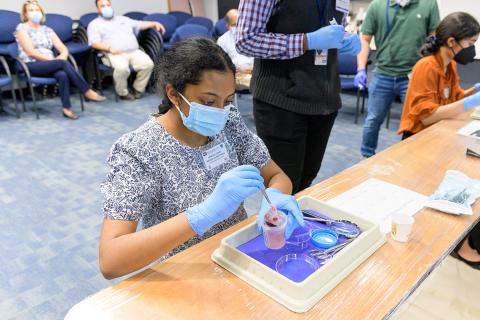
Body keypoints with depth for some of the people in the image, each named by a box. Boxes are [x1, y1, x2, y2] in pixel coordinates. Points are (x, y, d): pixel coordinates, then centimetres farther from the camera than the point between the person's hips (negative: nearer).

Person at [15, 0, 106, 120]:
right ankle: (87, 92, -30)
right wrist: (54, 59, -16)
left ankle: (67, 108, -37)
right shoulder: (22, 28, 3)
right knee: (63, 63, -31)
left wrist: (61, 57, -14)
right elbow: (31, 52, -9)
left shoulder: (47, 30, 18)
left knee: (62, 74, -34)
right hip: (31, 66, -4)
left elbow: (63, 49, 10)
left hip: (49, 64, 4)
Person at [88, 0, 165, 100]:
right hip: (114, 53, -4)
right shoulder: (95, 24, 14)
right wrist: (109, 48, -17)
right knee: (122, 68, -38)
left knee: (148, 64, -25)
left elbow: (139, 25, 27)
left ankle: (138, 89, -8)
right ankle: (123, 93, -15)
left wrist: (154, 23, 11)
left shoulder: (123, 19, 30)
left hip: (134, 51, 4)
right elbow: (94, 43, 0)